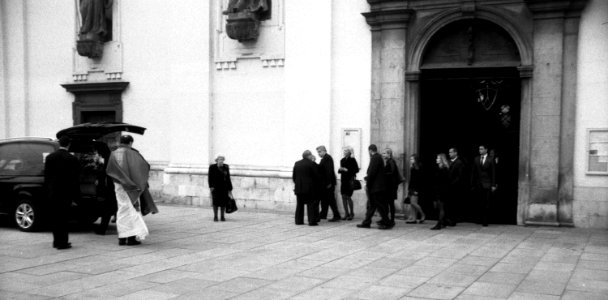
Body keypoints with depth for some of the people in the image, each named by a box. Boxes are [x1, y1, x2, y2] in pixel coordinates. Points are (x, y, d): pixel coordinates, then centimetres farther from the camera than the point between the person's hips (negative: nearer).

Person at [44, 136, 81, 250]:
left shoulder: (49, 157, 2)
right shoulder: (72, 159, -9)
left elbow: (46, 176, 5)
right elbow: (75, 179, -8)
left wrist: (48, 189, 13)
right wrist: (75, 196, -2)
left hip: (53, 192, 4)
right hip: (66, 193, -4)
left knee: (55, 218, 14)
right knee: (63, 218, 1)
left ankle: (57, 241, 22)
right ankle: (62, 242, 1)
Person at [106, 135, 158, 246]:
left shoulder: (114, 154, 5)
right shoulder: (132, 153, -6)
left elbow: (108, 170, 6)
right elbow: (145, 165, -9)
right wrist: (146, 174, 11)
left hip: (119, 185, 4)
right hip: (131, 185, -4)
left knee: (122, 210, 10)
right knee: (132, 209, 0)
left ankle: (122, 237, 7)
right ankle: (131, 237, -7)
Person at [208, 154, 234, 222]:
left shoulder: (226, 167, 5)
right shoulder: (212, 167, -2)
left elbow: (228, 178, 6)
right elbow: (210, 178, -4)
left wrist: (229, 188, 5)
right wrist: (211, 186, -13)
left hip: (224, 187, 2)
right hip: (215, 187, -2)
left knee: (223, 202, 2)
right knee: (215, 201, -2)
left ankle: (222, 216, 10)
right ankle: (215, 217, 4)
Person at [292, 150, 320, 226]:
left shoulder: (297, 163, 6)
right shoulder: (312, 164, -10)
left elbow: (293, 176, 10)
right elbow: (317, 176, -8)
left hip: (298, 188, 5)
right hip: (309, 188, -5)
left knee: (299, 204, 12)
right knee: (311, 205, 1)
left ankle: (298, 220, 13)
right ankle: (312, 221, 0)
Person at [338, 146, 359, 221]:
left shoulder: (352, 160, -6)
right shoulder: (342, 160, 12)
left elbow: (356, 170, -9)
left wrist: (347, 170, -16)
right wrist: (340, 170, -3)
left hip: (350, 180, -6)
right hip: (343, 180, 6)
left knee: (348, 197, -5)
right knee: (343, 197, 3)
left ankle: (351, 214, 8)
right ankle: (346, 214, 11)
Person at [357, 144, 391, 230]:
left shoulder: (375, 158, -16)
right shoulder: (379, 157, 13)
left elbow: (371, 172, -18)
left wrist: (367, 184, -11)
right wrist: (367, 178, 17)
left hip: (376, 187, -10)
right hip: (378, 187, 10)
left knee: (380, 206, -4)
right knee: (372, 205, 13)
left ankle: (386, 223, 1)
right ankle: (366, 222, 18)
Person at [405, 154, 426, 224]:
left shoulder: (418, 169, -12)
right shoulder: (412, 168, 13)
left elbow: (419, 180, -16)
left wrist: (417, 190, -19)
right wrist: (409, 188, 14)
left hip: (415, 189, -9)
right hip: (411, 188, 9)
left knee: (413, 203, -11)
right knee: (412, 203, 7)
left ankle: (423, 215, 5)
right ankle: (414, 218, 9)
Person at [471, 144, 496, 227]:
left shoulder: (491, 159, 0)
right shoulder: (476, 159, 10)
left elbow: (493, 173, -1)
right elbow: (473, 172, 11)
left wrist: (493, 185, -6)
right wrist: (472, 183, 5)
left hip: (487, 185, -3)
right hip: (478, 185, 3)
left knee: (486, 204, -2)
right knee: (479, 204, 1)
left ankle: (485, 221, 4)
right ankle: (480, 219, 10)